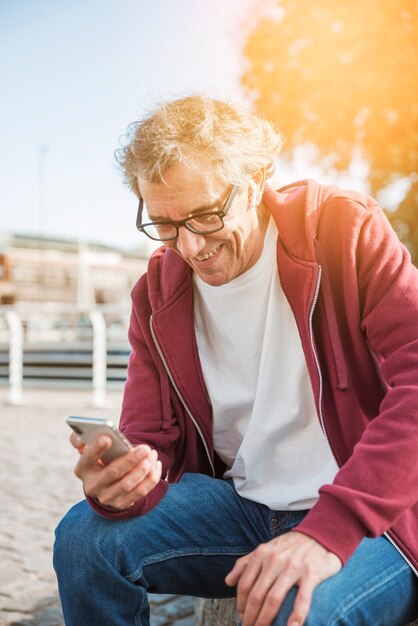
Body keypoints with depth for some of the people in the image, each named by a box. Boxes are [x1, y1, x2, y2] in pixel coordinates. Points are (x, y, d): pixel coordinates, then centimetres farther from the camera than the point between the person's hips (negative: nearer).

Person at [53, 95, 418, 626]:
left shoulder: (346, 229, -11)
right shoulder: (157, 292, 4)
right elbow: (150, 440, 4)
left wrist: (329, 529, -29)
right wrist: (121, 483, -22)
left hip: (372, 515, -4)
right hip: (240, 502, 5)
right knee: (83, 538, -14)